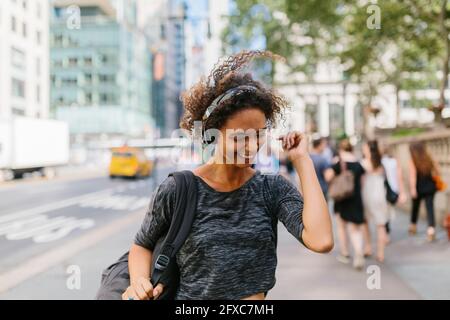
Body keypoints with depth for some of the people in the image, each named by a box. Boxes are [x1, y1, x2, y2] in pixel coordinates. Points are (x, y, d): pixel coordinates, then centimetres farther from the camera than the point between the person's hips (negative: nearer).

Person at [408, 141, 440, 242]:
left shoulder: (412, 161, -10)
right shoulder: (429, 159, 2)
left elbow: (413, 175, -20)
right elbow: (437, 171, 6)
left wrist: (413, 189, -24)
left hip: (419, 188, -2)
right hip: (430, 187, 2)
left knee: (415, 206, 19)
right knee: (430, 207, -1)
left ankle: (413, 226, 37)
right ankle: (431, 229, -17)